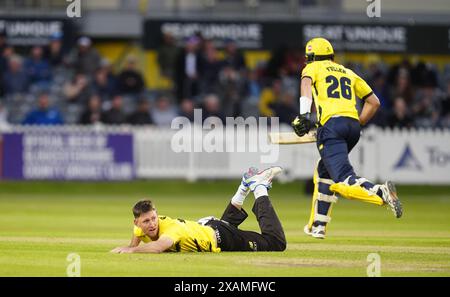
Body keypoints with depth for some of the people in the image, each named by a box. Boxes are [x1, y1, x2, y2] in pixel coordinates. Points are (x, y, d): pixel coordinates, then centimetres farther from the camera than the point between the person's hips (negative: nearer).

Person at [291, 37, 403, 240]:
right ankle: (317, 226, 27)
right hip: (353, 125, 6)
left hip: (331, 123, -6)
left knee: (343, 181, -19)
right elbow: (374, 102, 23)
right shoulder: (348, 73, 28)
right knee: (324, 170, 27)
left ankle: (382, 193, -46)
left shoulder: (313, 67, 15)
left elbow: (306, 82, -9)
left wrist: (304, 114, -20)